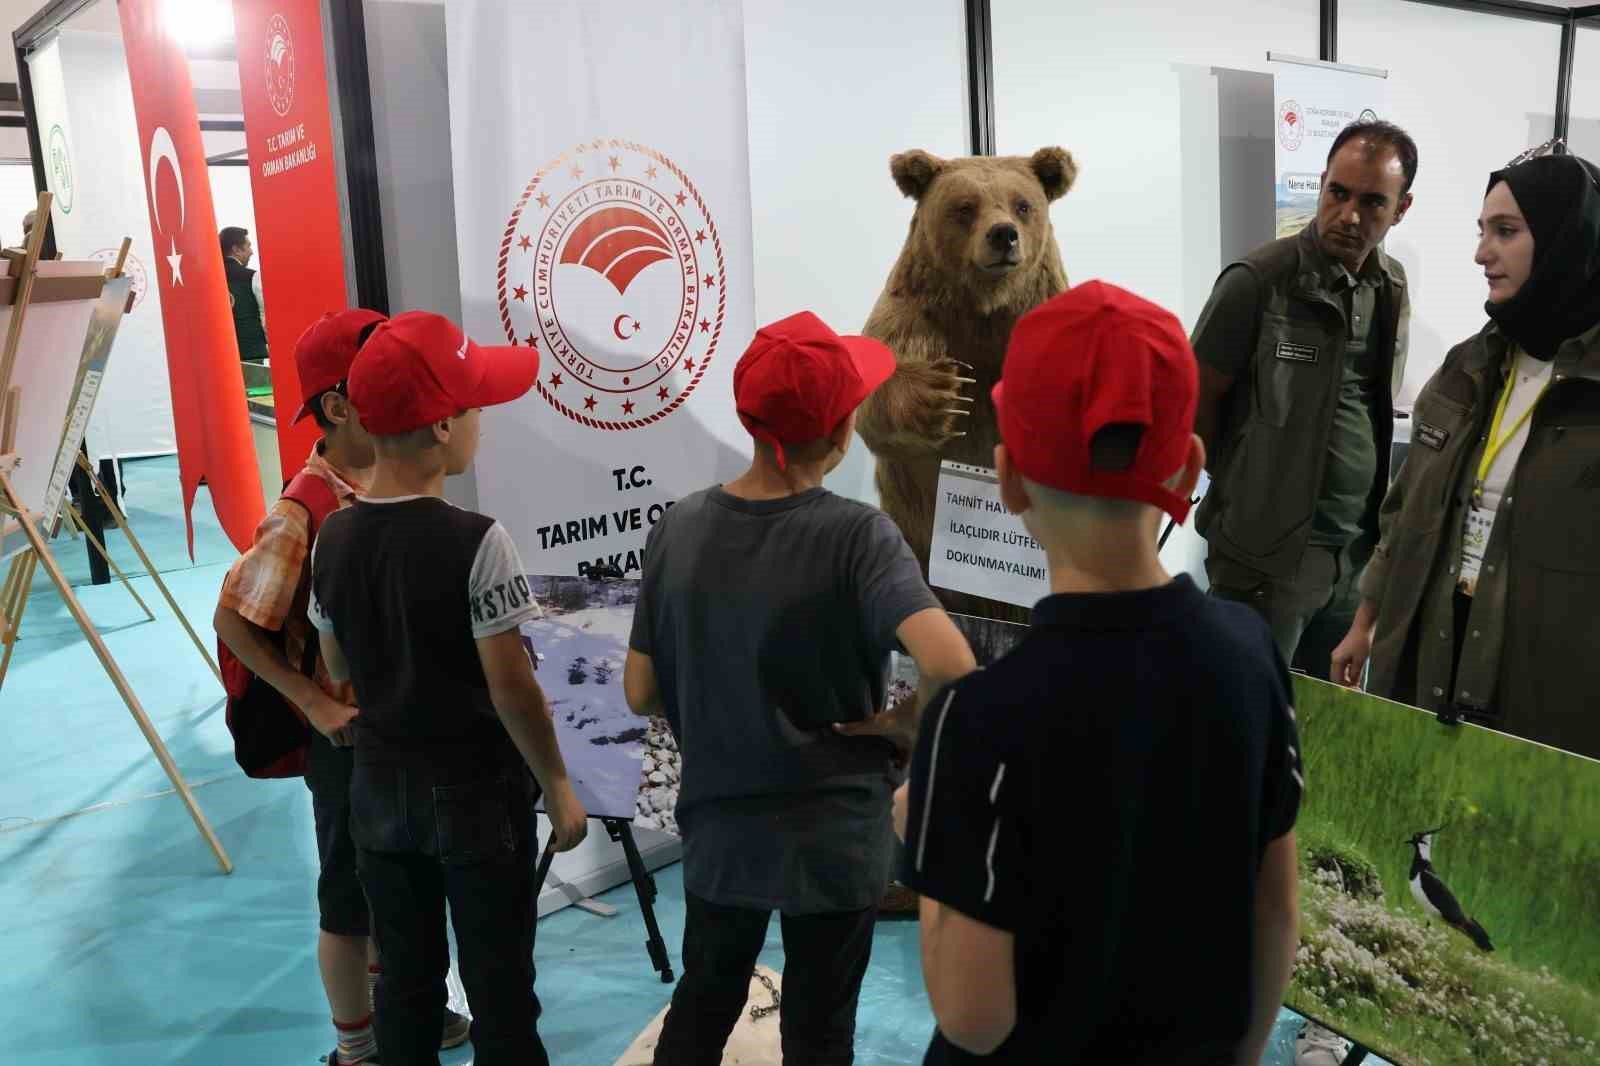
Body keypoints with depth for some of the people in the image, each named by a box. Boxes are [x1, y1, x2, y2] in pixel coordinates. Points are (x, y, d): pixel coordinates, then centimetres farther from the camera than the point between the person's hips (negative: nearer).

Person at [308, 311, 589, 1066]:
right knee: (499, 987, 10)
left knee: (405, 981, 19)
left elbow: (340, 673, 7)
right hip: (476, 790, -5)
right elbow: (511, 688, -19)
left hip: (380, 788, 5)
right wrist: (558, 787, -7)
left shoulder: (333, 538, -4)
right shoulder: (474, 542, -22)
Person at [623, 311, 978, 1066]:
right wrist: (901, 726, -15)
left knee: (702, 1003, 26)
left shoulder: (678, 530, -8)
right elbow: (951, 670, -34)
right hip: (834, 840, -3)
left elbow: (642, 694, -3)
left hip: (717, 832, 4)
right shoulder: (857, 536, -20)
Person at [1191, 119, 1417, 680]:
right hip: (1268, 556, -6)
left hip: (1359, 553, 6)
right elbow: (1195, 403, -9)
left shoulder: (1393, 289, 5)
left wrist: (1371, 516, 12)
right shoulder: (1258, 280, -14)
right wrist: (1248, 492, 1)